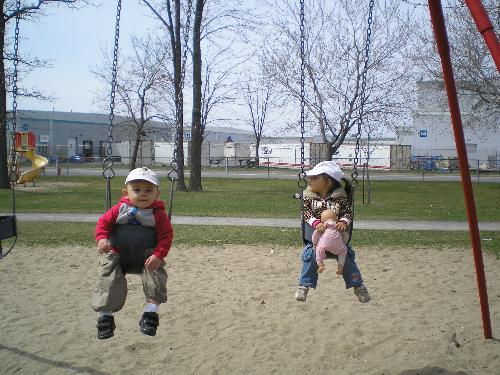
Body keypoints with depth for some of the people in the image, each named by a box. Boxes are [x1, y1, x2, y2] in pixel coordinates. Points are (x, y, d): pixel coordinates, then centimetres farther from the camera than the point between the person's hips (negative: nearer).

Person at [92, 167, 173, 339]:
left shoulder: (159, 214, -8)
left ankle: (150, 313, -13)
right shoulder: (120, 209, -2)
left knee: (156, 275, -23)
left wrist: (158, 255, -25)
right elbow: (103, 223, 4)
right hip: (117, 253, 2)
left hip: (148, 255, -1)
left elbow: (166, 236, -11)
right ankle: (105, 316, 2)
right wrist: (102, 239, -17)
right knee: (108, 278, -11)